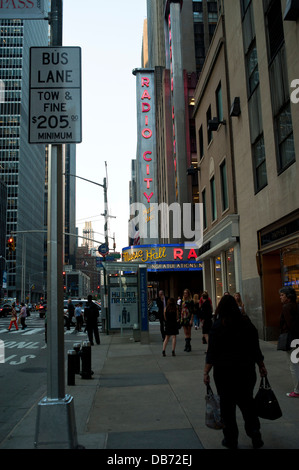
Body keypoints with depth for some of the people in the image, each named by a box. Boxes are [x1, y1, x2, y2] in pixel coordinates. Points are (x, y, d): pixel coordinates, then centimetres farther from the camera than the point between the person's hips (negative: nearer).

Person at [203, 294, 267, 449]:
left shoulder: (217, 326, -10)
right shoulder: (247, 323, 0)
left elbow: (212, 352, -13)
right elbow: (255, 349, 5)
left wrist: (206, 372, -8)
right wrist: (262, 366, 16)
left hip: (224, 371, -3)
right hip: (246, 370, 3)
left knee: (227, 405, 9)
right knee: (247, 402, 17)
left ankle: (231, 440, 17)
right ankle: (255, 435, 12)